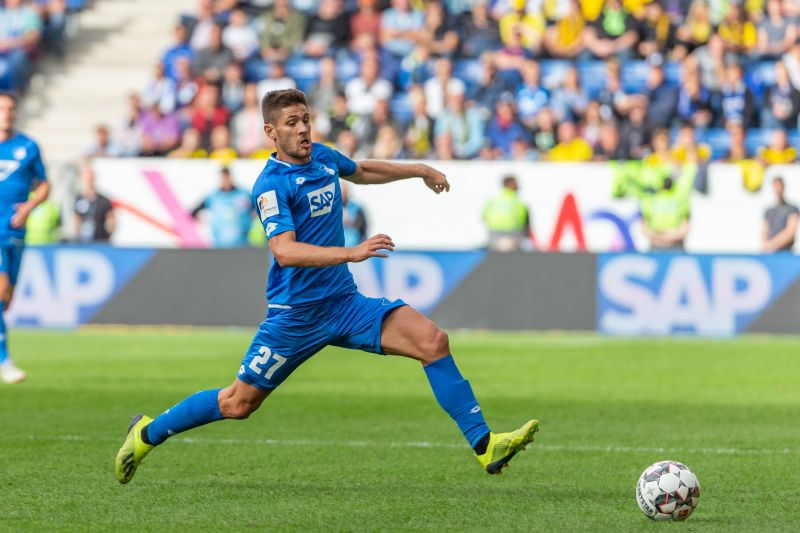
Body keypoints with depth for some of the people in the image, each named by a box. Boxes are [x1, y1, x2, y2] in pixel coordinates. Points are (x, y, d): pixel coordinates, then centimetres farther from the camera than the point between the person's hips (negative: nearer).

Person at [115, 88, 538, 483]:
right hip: (296, 314, -6)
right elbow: (285, 251, -31)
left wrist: (419, 170, 33)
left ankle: (484, 445, -16)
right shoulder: (271, 185, -17)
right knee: (239, 403, 4)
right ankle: (148, 433, 28)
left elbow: (362, 171, 32)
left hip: (345, 304, 6)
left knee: (432, 340, -15)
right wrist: (351, 253, -40)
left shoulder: (323, 157, 7)